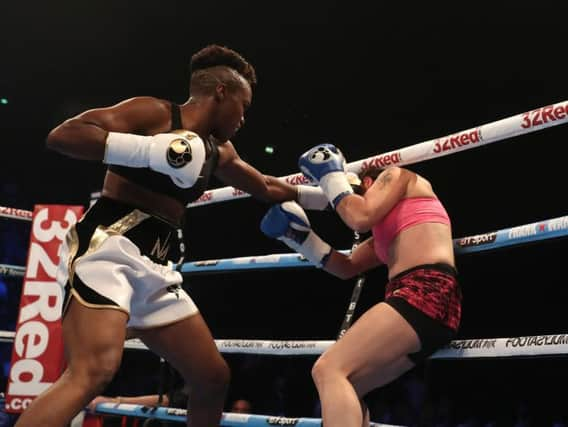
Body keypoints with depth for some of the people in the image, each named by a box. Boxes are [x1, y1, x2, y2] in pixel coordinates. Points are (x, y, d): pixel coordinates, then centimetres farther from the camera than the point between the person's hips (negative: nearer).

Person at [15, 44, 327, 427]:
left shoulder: (219, 151, 19)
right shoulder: (153, 113, -4)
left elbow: (266, 188, 36)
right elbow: (62, 135, -14)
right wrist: (151, 150, -22)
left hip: (156, 268, 9)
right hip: (107, 248, -8)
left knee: (214, 377, 9)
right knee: (94, 372, -29)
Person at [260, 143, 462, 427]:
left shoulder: (396, 175, 13)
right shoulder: (386, 235, 34)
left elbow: (360, 218, -5)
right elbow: (347, 268, 37)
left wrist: (331, 177, 10)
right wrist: (301, 238, 30)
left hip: (427, 293, -10)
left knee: (328, 371, -21)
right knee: (345, 388, 14)